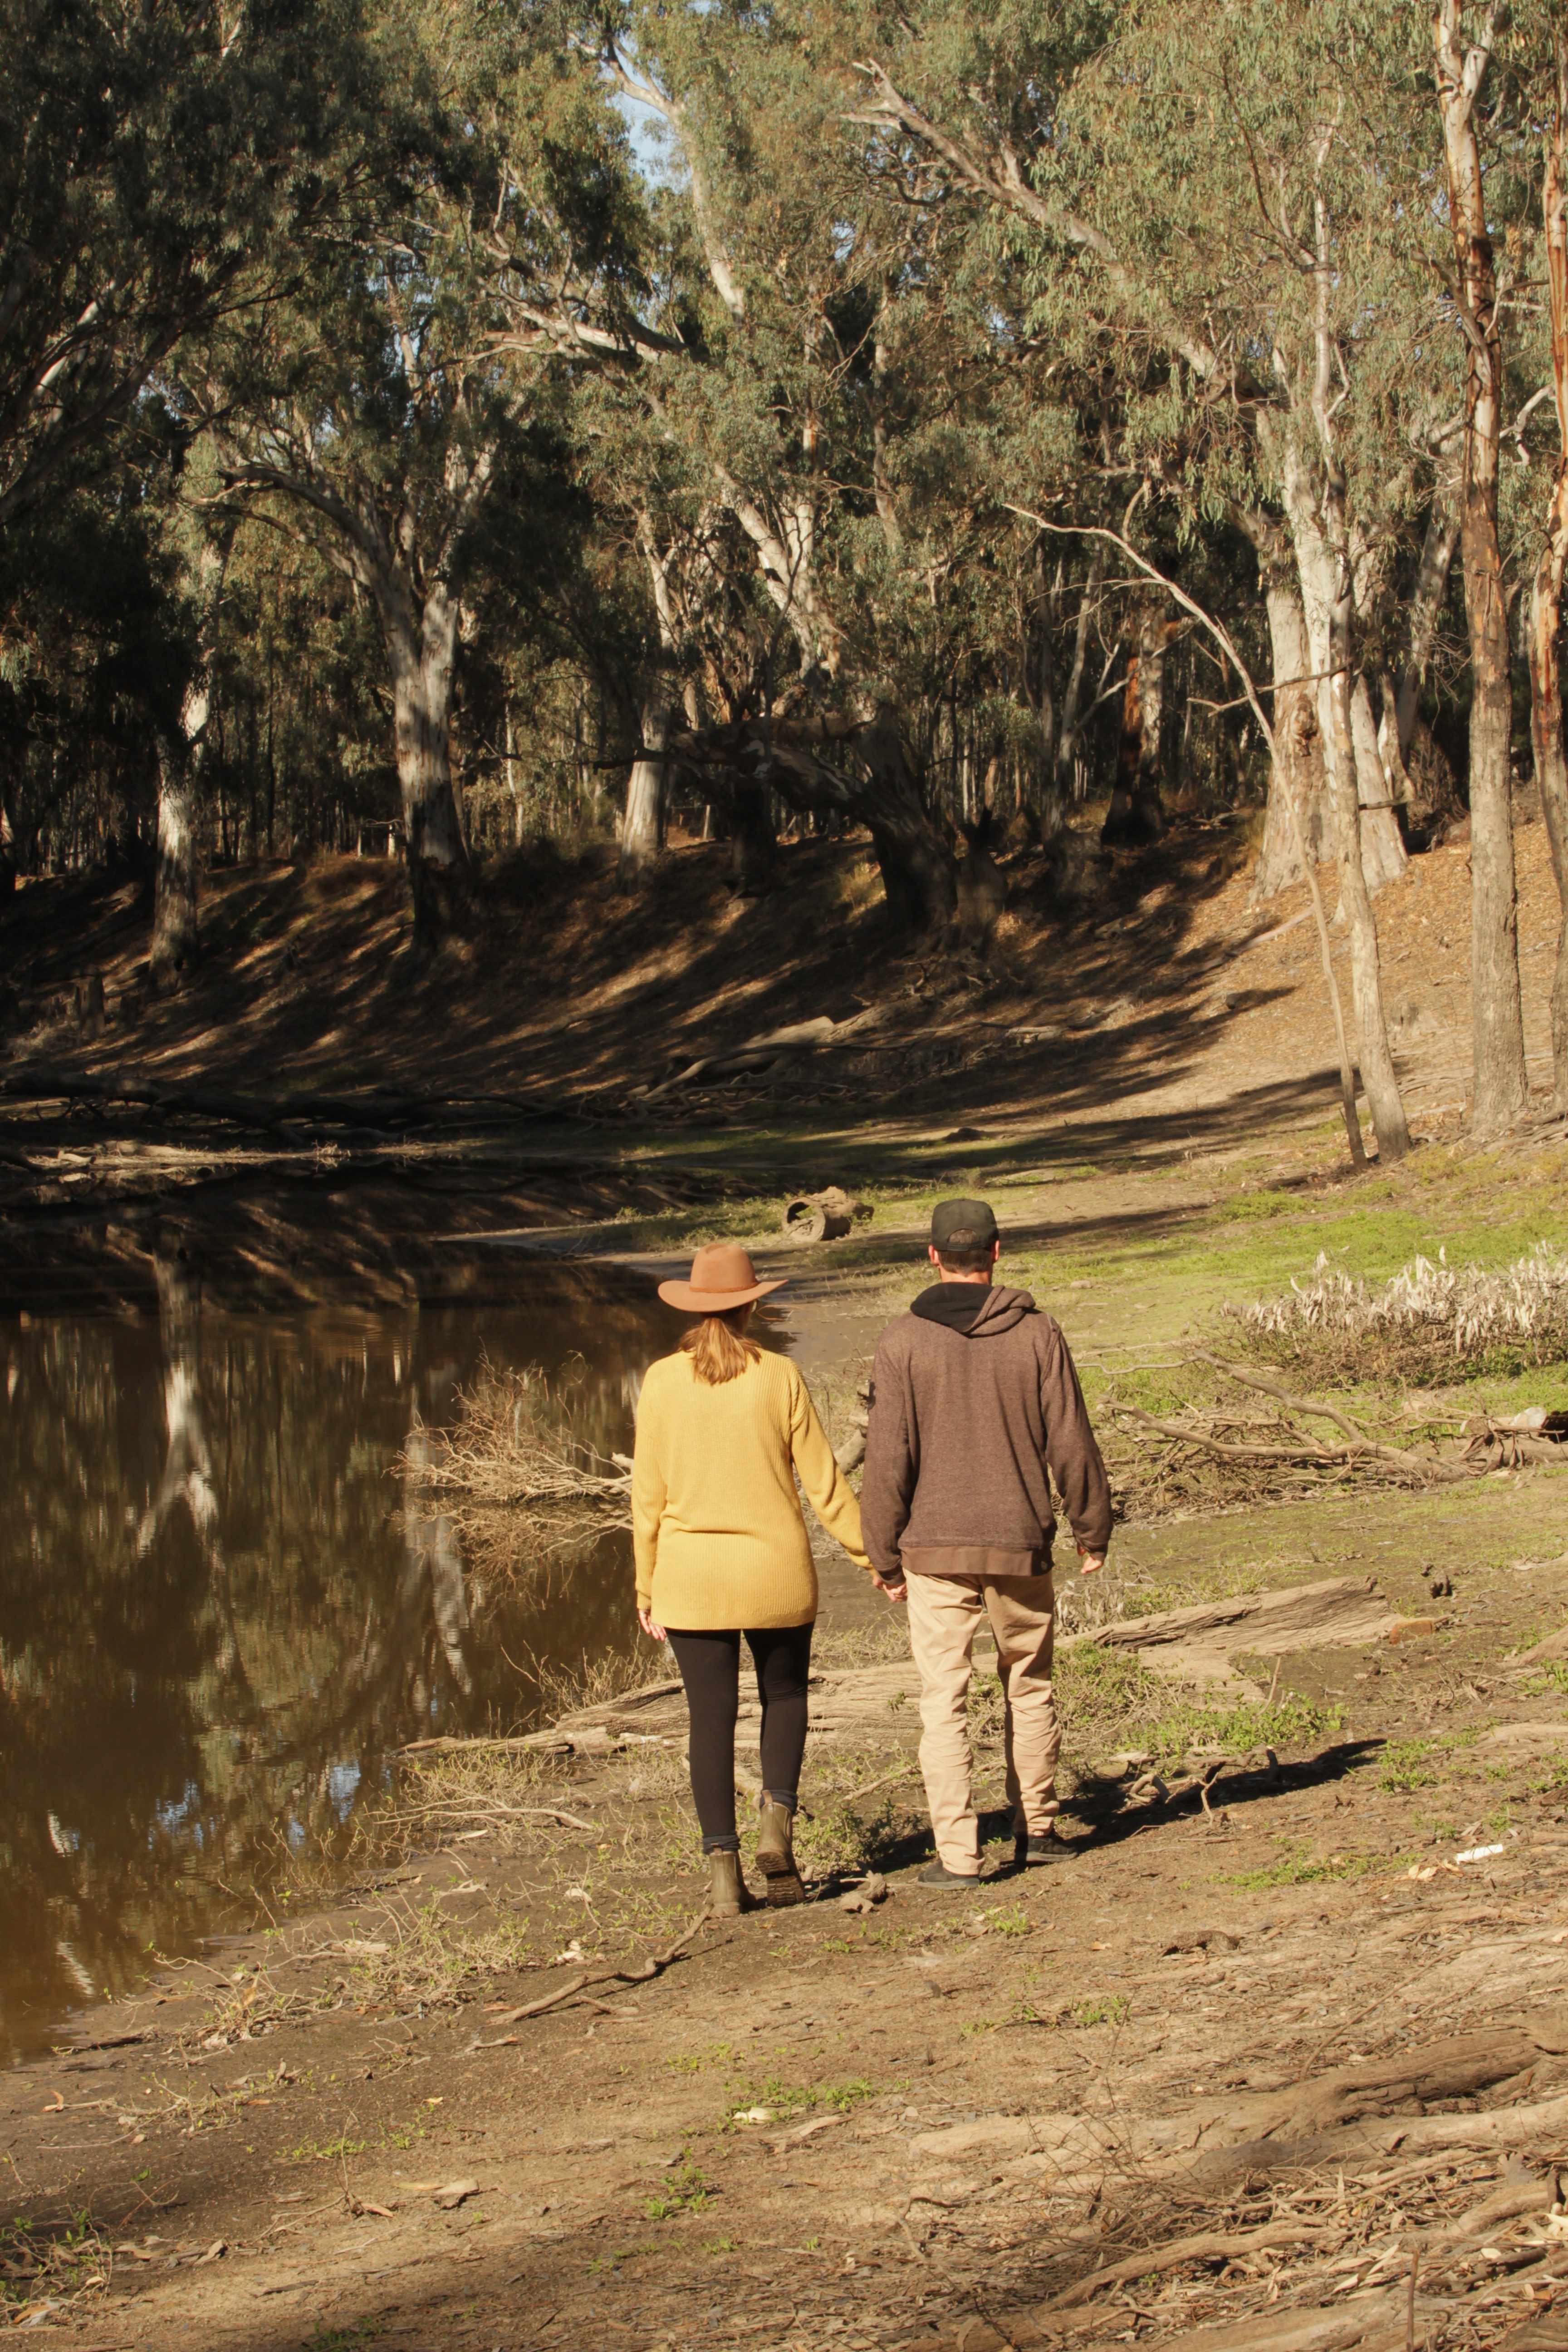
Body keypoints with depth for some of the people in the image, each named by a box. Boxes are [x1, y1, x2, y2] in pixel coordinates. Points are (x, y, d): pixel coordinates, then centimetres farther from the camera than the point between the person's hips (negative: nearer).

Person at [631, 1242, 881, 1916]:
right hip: (775, 1572, 0)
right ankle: (777, 1819, 0)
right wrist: (872, 1557, 7)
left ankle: (722, 1863, 0)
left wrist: (647, 1587, 7)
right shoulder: (779, 1378, -6)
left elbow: (648, 1494, -1)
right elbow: (824, 1484, -3)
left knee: (712, 1717, 7)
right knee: (785, 1697, 20)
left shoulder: (663, 1382, -4)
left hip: (690, 1575, 1)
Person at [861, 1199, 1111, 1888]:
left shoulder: (904, 1341, -6)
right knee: (1029, 1686, 18)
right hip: (1020, 1546, 2)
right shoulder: (1036, 1333, -2)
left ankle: (957, 1853, -3)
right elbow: (1071, 1443, 0)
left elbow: (888, 1459, -7)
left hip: (935, 1548, -2)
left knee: (944, 1702, 1)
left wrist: (883, 1554, 3)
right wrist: (1092, 1528, 14)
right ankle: (1035, 1829, 26)